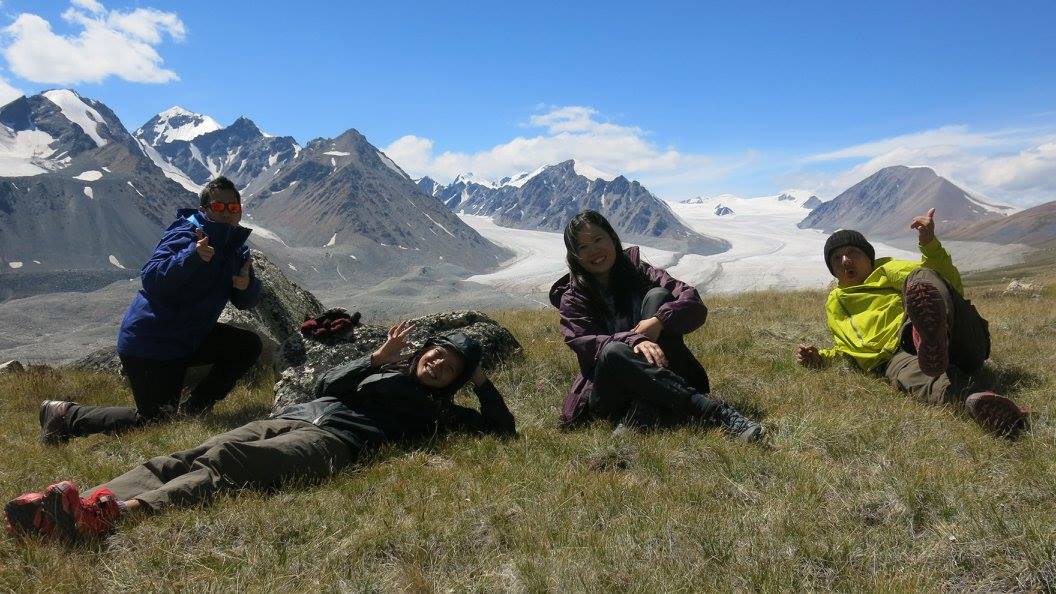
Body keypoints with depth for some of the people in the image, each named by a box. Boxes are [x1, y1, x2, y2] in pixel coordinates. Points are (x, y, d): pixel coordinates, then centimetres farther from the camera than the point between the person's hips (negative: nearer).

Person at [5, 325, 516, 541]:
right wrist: (377, 357, 14)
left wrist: (482, 381, 21)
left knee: (224, 462, -32)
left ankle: (117, 512, -52)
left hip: (333, 439, -5)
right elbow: (327, 386, 21)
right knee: (186, 457, -20)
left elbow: (503, 428, 23)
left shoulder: (437, 411, 25)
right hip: (292, 417, 5)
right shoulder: (386, 371, 35)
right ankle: (75, 507, -37)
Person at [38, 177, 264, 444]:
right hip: (149, 344, -8)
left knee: (248, 347, 1)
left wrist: (246, 286, -18)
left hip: (189, 337, 8)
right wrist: (193, 256, -50)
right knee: (153, 421, -5)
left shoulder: (237, 248, 5)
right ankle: (66, 415, 11)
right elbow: (151, 279, -34)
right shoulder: (186, 235, -19)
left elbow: (246, 302, 7)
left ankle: (193, 411, 7)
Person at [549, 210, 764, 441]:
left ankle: (641, 417, -33)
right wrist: (633, 341, -31)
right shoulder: (572, 298, 6)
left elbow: (695, 306, -4)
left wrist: (660, 320, -25)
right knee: (612, 352, -33)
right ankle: (714, 411, -36)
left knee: (657, 296, -17)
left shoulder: (638, 272, 8)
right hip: (609, 394, -1)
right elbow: (583, 342, -14)